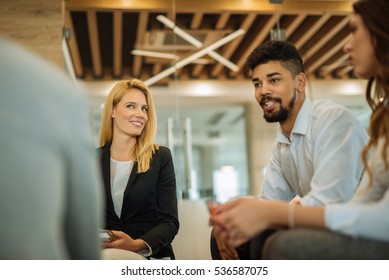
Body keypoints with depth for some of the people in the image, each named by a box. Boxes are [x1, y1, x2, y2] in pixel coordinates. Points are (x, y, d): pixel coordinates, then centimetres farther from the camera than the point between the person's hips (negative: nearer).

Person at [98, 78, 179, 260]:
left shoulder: (161, 157, 4)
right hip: (103, 253, 2)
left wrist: (137, 244, -22)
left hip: (151, 256, -1)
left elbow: (169, 221, -2)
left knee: (108, 257, -36)